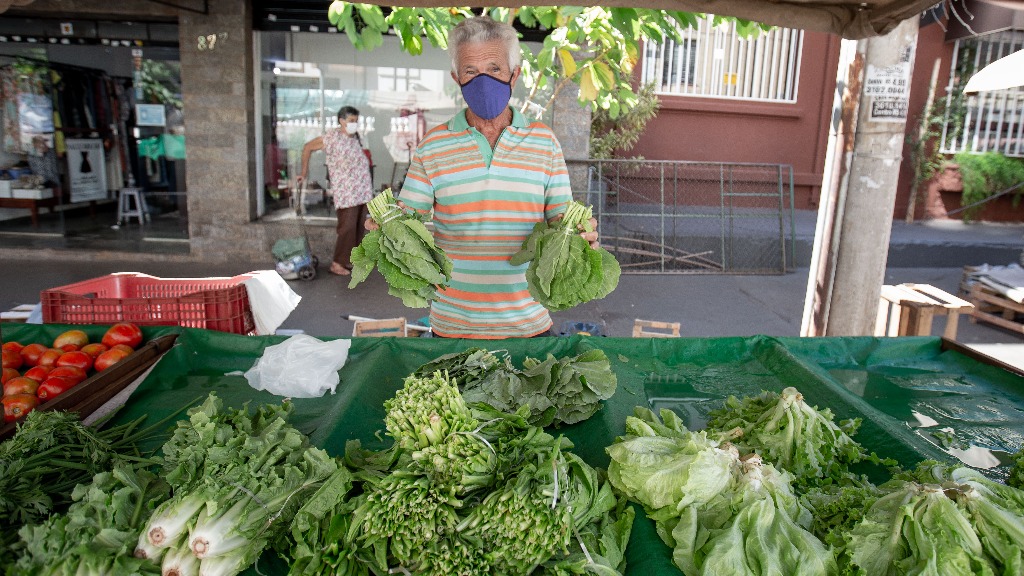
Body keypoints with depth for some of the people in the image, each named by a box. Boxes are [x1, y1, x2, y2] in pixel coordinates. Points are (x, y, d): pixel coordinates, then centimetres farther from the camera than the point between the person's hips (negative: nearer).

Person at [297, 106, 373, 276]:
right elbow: (308, 147, -1)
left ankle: (351, 260, 20)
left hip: (363, 192, 7)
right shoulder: (333, 137, -8)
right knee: (347, 228, -9)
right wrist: (304, 171, 3)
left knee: (359, 228, 9)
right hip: (346, 193, -7)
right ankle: (337, 263, 0)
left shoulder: (355, 138, 12)